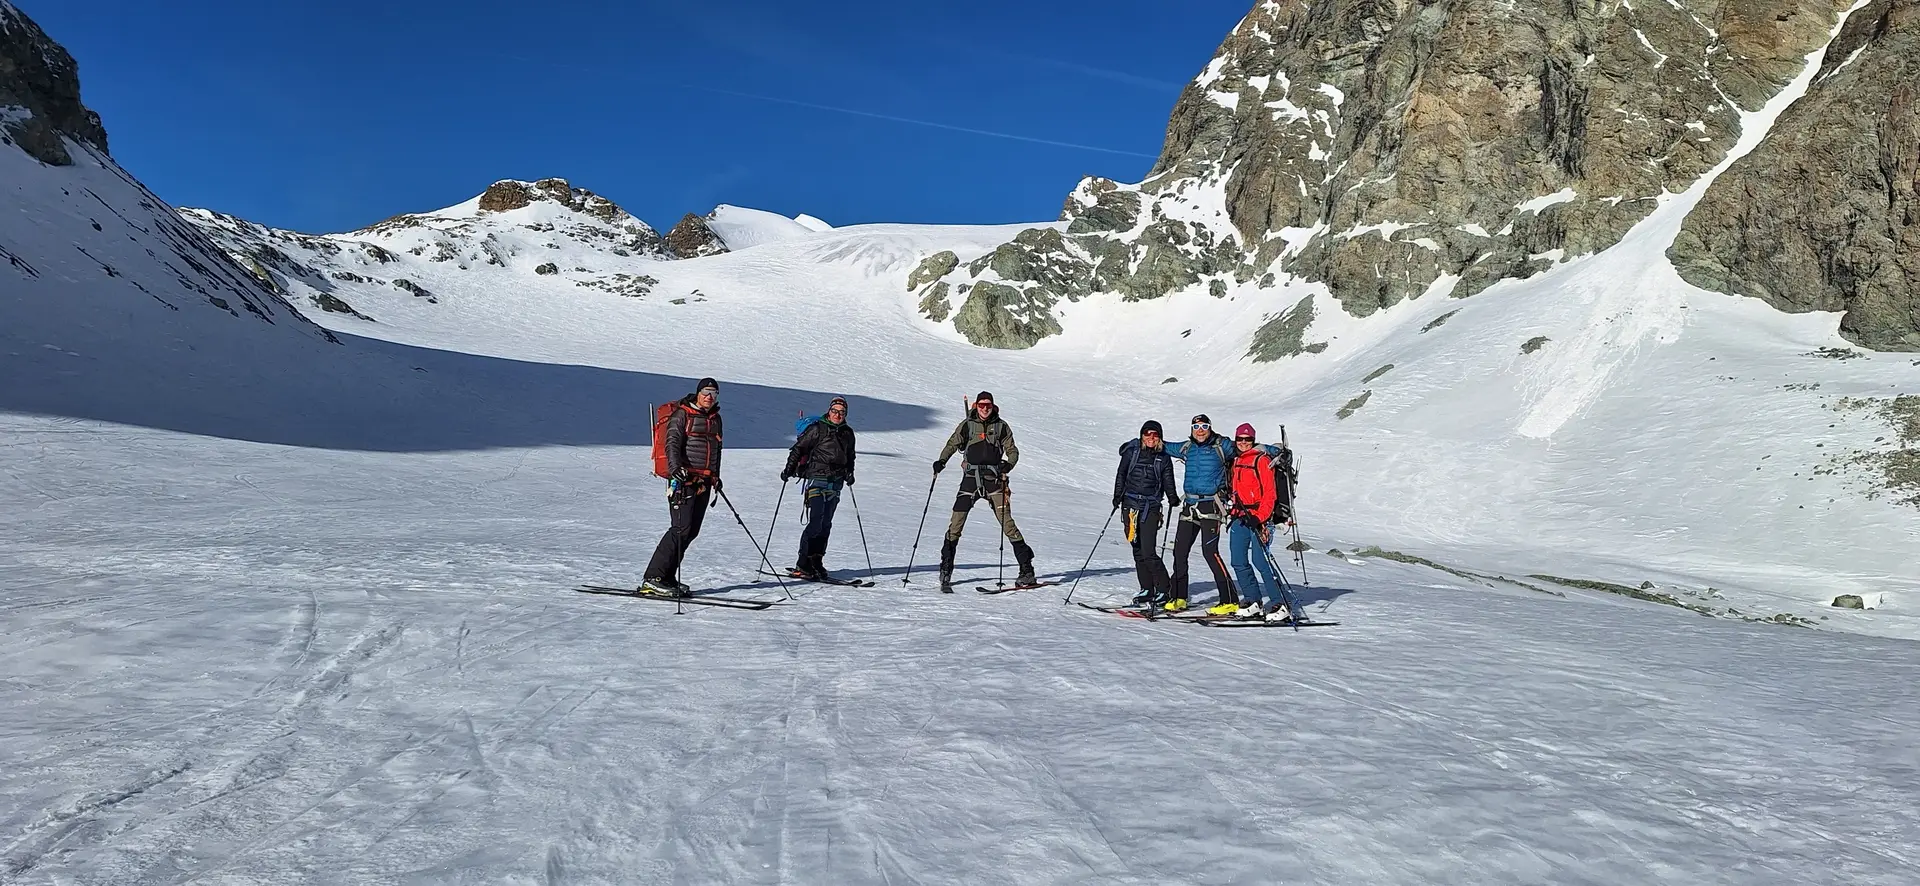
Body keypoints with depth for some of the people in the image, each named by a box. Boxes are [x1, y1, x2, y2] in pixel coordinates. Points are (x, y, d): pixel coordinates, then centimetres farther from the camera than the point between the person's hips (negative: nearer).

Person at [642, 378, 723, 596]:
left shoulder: (715, 419, 19)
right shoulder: (682, 415, -3)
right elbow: (672, 443, -14)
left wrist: (716, 477, 28)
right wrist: (675, 468, -29)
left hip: (704, 483, 7)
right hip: (683, 479, -7)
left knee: (692, 531, 3)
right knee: (681, 528, -15)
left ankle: (667, 577, 10)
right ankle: (653, 578, -11)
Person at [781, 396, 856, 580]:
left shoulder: (847, 433, 14)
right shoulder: (817, 429, -3)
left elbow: (849, 456, 26)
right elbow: (799, 448, -3)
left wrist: (849, 473, 11)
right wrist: (789, 468, -12)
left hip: (835, 484, 6)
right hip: (816, 480, -6)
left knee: (826, 524, 6)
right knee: (816, 522, -12)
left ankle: (816, 562, 13)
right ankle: (802, 565, -9)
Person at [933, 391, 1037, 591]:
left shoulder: (1001, 426, 7)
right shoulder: (967, 425, 8)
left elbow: (1012, 451, 7)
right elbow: (952, 444, 8)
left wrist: (1008, 465, -15)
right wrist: (941, 461, -12)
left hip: (994, 479, -1)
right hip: (971, 478, 1)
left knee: (1006, 522, -8)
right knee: (956, 523, -6)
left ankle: (1027, 570, -2)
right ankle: (946, 570, 5)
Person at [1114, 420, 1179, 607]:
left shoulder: (1164, 458, 5)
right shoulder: (1132, 452, 6)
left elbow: (1168, 482, 9)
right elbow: (1121, 475, 7)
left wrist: (1172, 498, -9)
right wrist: (1117, 496, -3)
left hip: (1151, 507, -2)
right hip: (1131, 504, 2)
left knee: (1149, 552, -12)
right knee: (1138, 551, 7)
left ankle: (1165, 590, -3)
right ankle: (1147, 590, 16)